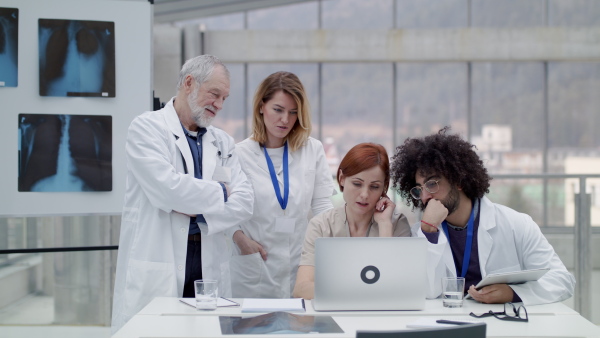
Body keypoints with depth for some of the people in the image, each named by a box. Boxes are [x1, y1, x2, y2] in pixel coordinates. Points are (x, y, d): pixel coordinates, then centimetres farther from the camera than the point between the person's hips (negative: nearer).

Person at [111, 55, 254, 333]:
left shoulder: (223, 143, 15)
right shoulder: (147, 128, -1)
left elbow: (244, 203, 4)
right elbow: (167, 189, -16)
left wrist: (199, 213, -12)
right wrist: (219, 192, -2)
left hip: (209, 265, 5)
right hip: (156, 265, -5)